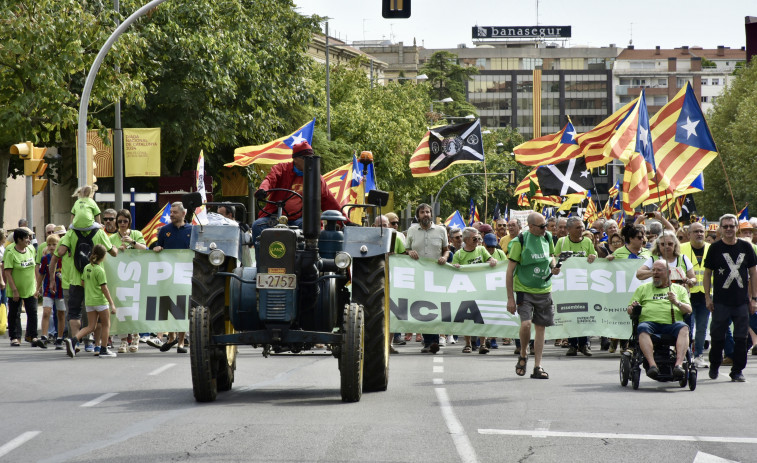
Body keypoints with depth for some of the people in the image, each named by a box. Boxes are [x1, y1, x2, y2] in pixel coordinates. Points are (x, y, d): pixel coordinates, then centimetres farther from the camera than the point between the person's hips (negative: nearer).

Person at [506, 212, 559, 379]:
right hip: (524, 290, -5)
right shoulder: (519, 242, -12)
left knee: (540, 327, 5)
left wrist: (554, 266, -1)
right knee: (526, 323, -21)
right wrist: (510, 298, -13)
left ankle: (537, 367, 11)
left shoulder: (547, 237, 4)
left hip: (544, 290, 5)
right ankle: (523, 356, 5)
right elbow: (510, 271, -10)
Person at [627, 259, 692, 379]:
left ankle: (679, 364, -47)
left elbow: (689, 310, 13)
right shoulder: (643, 288, 27)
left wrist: (677, 303, -7)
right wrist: (632, 308, -4)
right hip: (650, 322, 0)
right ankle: (652, 364, -48)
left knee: (683, 328, -34)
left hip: (671, 324, 0)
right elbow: (629, 310, 21)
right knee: (642, 328, -36)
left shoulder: (679, 289, 25)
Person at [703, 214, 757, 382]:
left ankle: (737, 371, 9)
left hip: (742, 302, 1)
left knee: (740, 337, 0)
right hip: (720, 302, -1)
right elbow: (707, 273, 6)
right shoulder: (715, 248, 2)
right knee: (717, 337, 3)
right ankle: (714, 365, 23)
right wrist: (707, 297, 0)